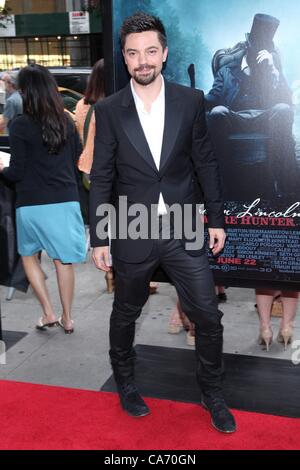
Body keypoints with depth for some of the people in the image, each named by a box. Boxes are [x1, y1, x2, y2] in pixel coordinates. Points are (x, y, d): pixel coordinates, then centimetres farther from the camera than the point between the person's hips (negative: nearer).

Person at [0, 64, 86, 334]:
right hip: (66, 201, 3)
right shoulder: (67, 122, 2)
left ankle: (48, 312, 14)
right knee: (63, 260, 12)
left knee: (29, 255, 19)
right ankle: (67, 318, 20)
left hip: (32, 203, -3)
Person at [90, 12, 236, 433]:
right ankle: (124, 381, 43)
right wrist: (99, 238, -2)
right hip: (132, 234, 0)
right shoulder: (109, 110, -3)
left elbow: (206, 162, 5)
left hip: (183, 230, 1)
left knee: (208, 316, 5)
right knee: (125, 315, 17)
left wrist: (216, 218, 4)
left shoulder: (190, 101, -1)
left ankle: (212, 392, 29)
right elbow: (101, 178, -2)